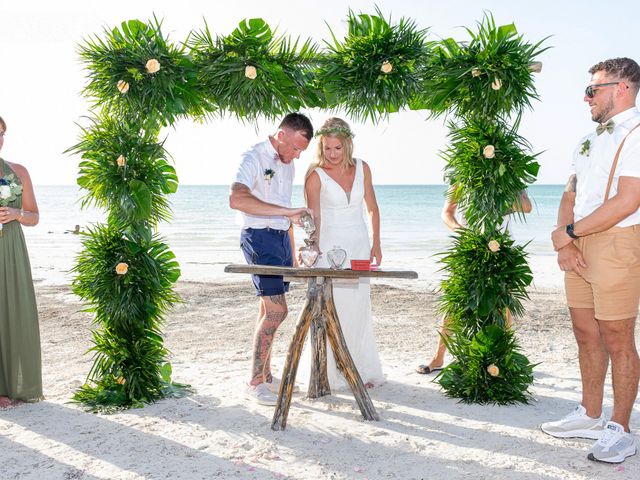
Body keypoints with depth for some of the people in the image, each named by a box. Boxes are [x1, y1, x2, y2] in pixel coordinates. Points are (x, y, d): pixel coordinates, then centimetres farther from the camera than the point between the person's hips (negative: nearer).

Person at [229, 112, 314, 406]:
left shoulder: (287, 164, 16)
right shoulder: (254, 158, -11)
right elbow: (236, 199, -29)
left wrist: (292, 251, 20)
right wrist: (285, 211, -33)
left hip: (281, 237, 8)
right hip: (259, 238, -8)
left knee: (269, 309, 10)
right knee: (276, 311, -13)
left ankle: (266, 376, 18)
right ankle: (254, 383, -6)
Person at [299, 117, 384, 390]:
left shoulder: (362, 168, 3)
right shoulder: (316, 176, -8)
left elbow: (372, 208, 12)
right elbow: (313, 219, -11)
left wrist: (376, 244, 9)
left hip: (360, 245, 4)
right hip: (330, 246, -3)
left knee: (359, 308, 6)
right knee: (332, 310, -4)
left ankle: (361, 370, 18)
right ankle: (332, 373, 8)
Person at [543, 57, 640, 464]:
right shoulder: (589, 140, 19)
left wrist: (569, 232, -13)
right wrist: (565, 242, -2)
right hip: (577, 247, 8)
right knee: (587, 335, 13)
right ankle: (591, 416, 26)